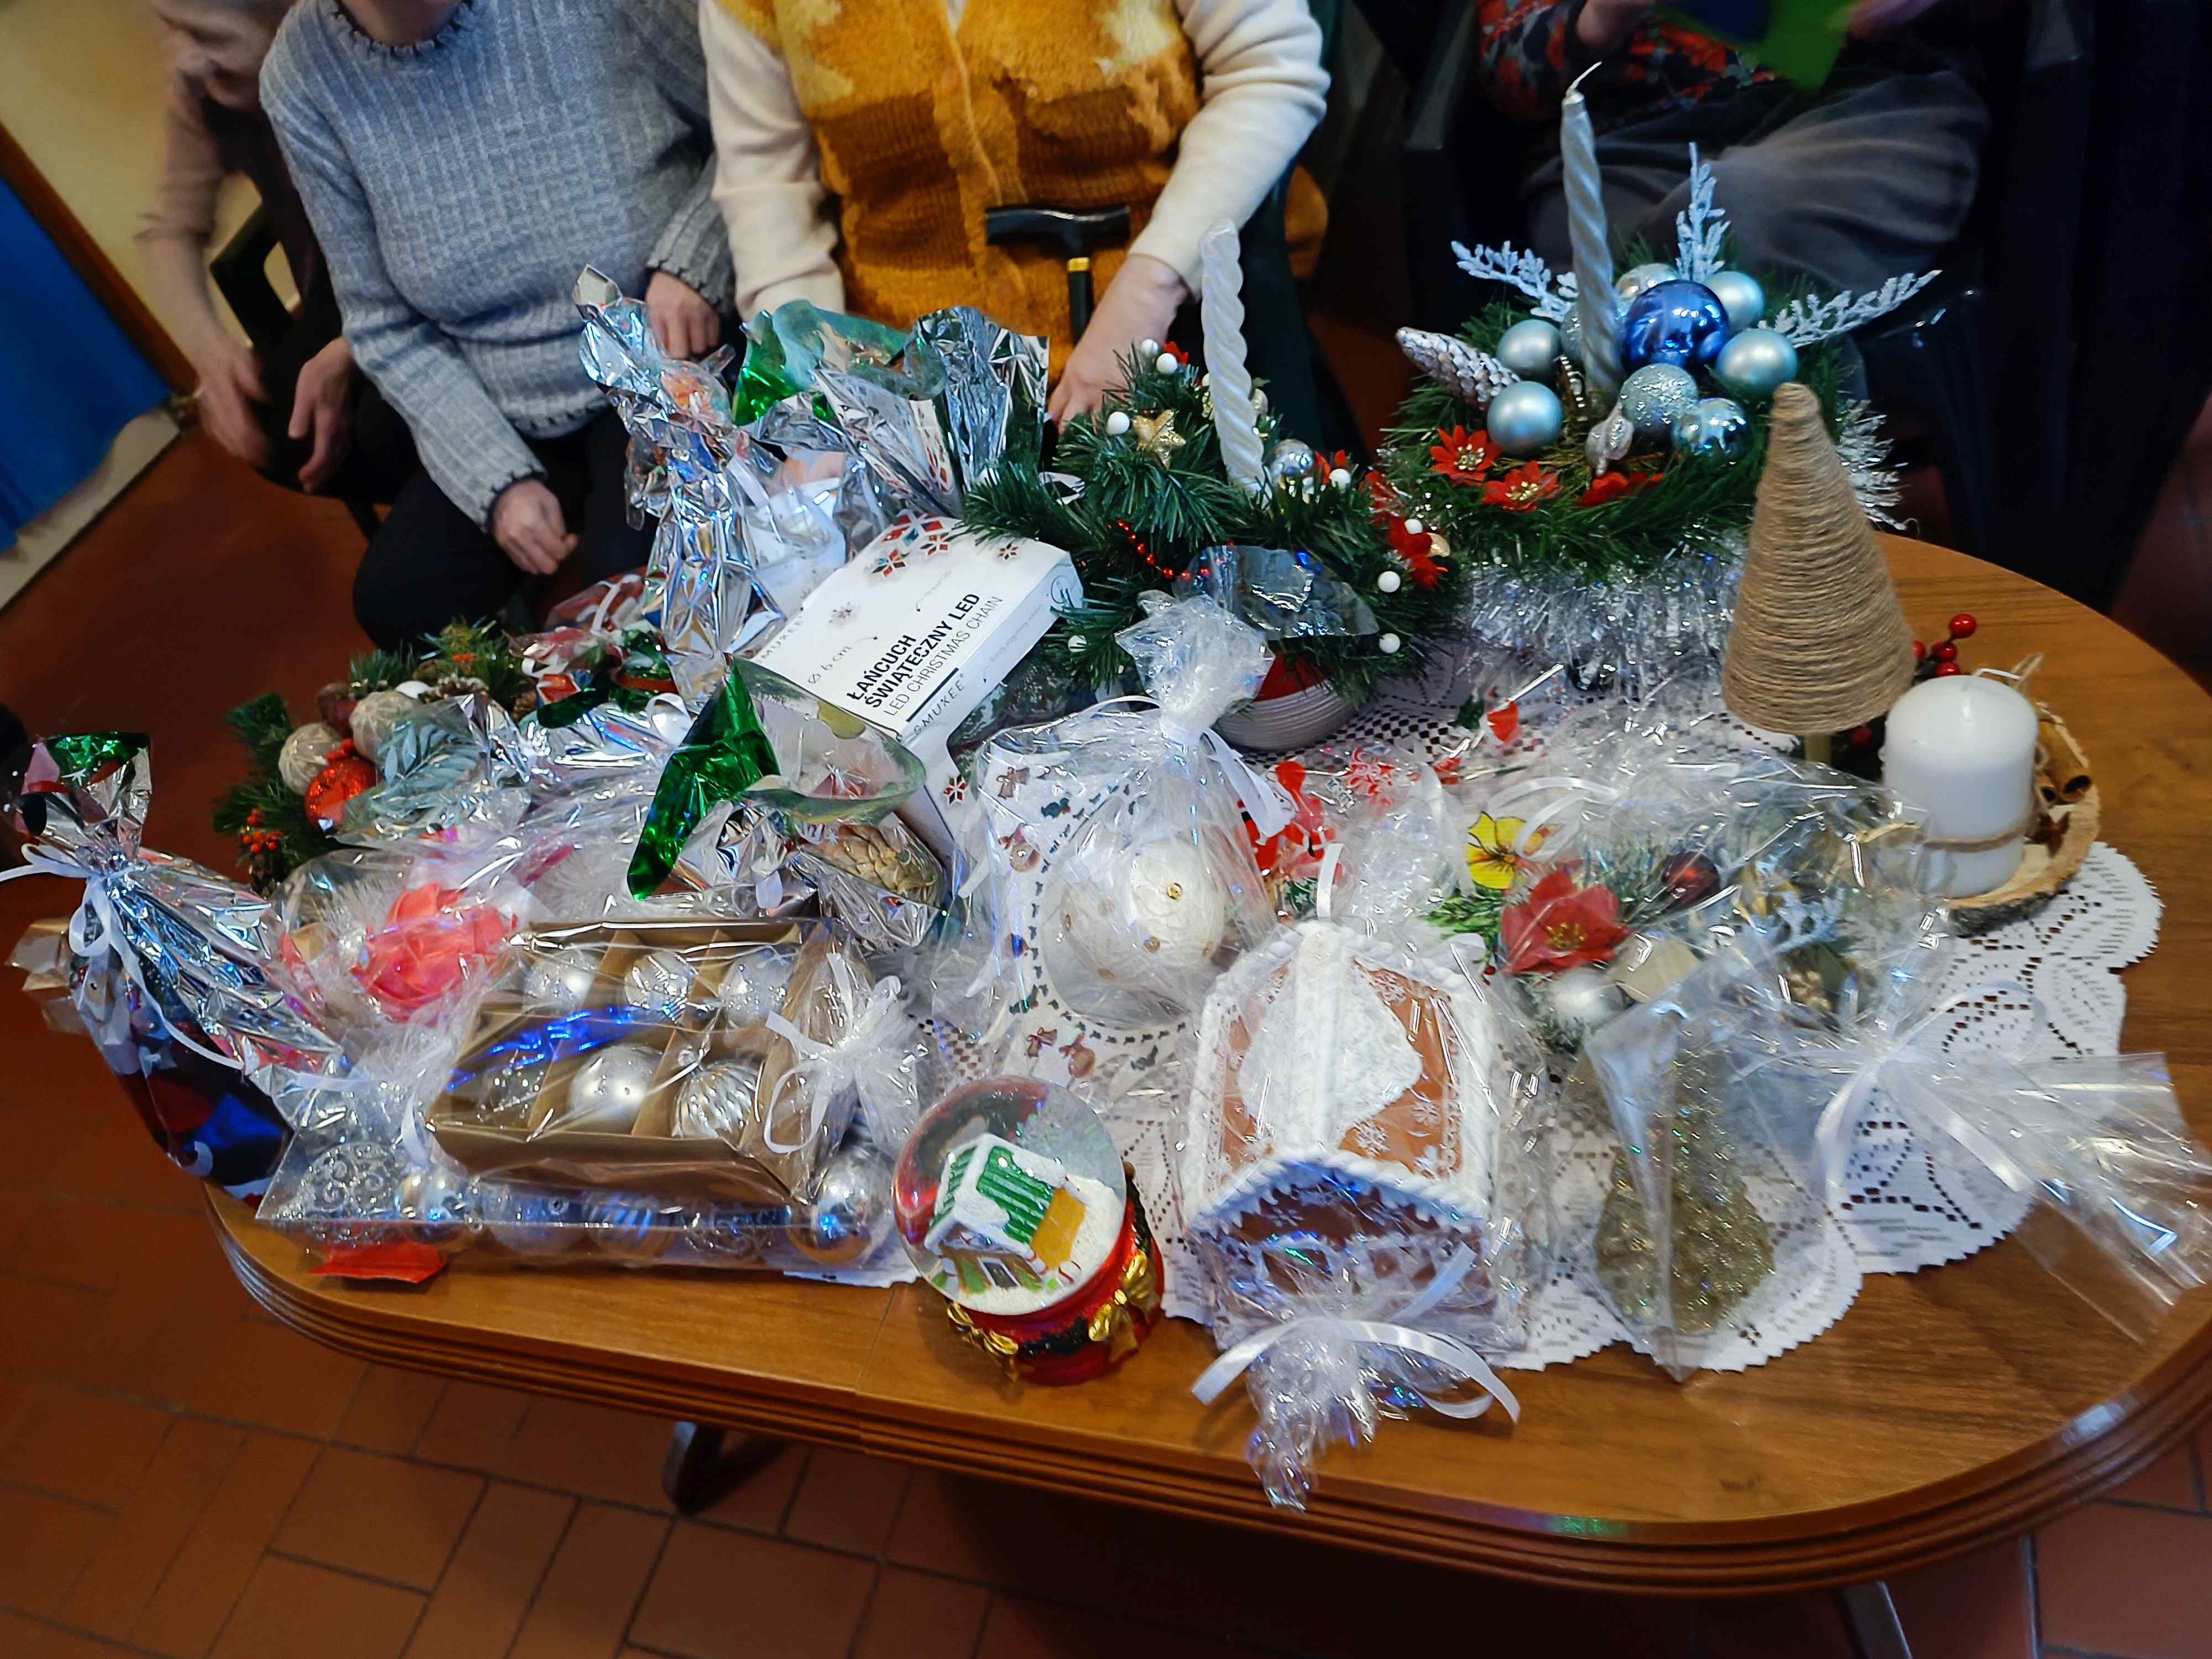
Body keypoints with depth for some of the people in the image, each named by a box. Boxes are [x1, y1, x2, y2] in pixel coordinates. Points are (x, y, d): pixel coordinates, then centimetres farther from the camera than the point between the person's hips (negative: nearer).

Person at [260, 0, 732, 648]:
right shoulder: (302, 79, -5)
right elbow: (385, 326, 0)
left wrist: (690, 263, -21)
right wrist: (499, 479, -12)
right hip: (508, 422, 4)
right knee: (396, 605, -10)